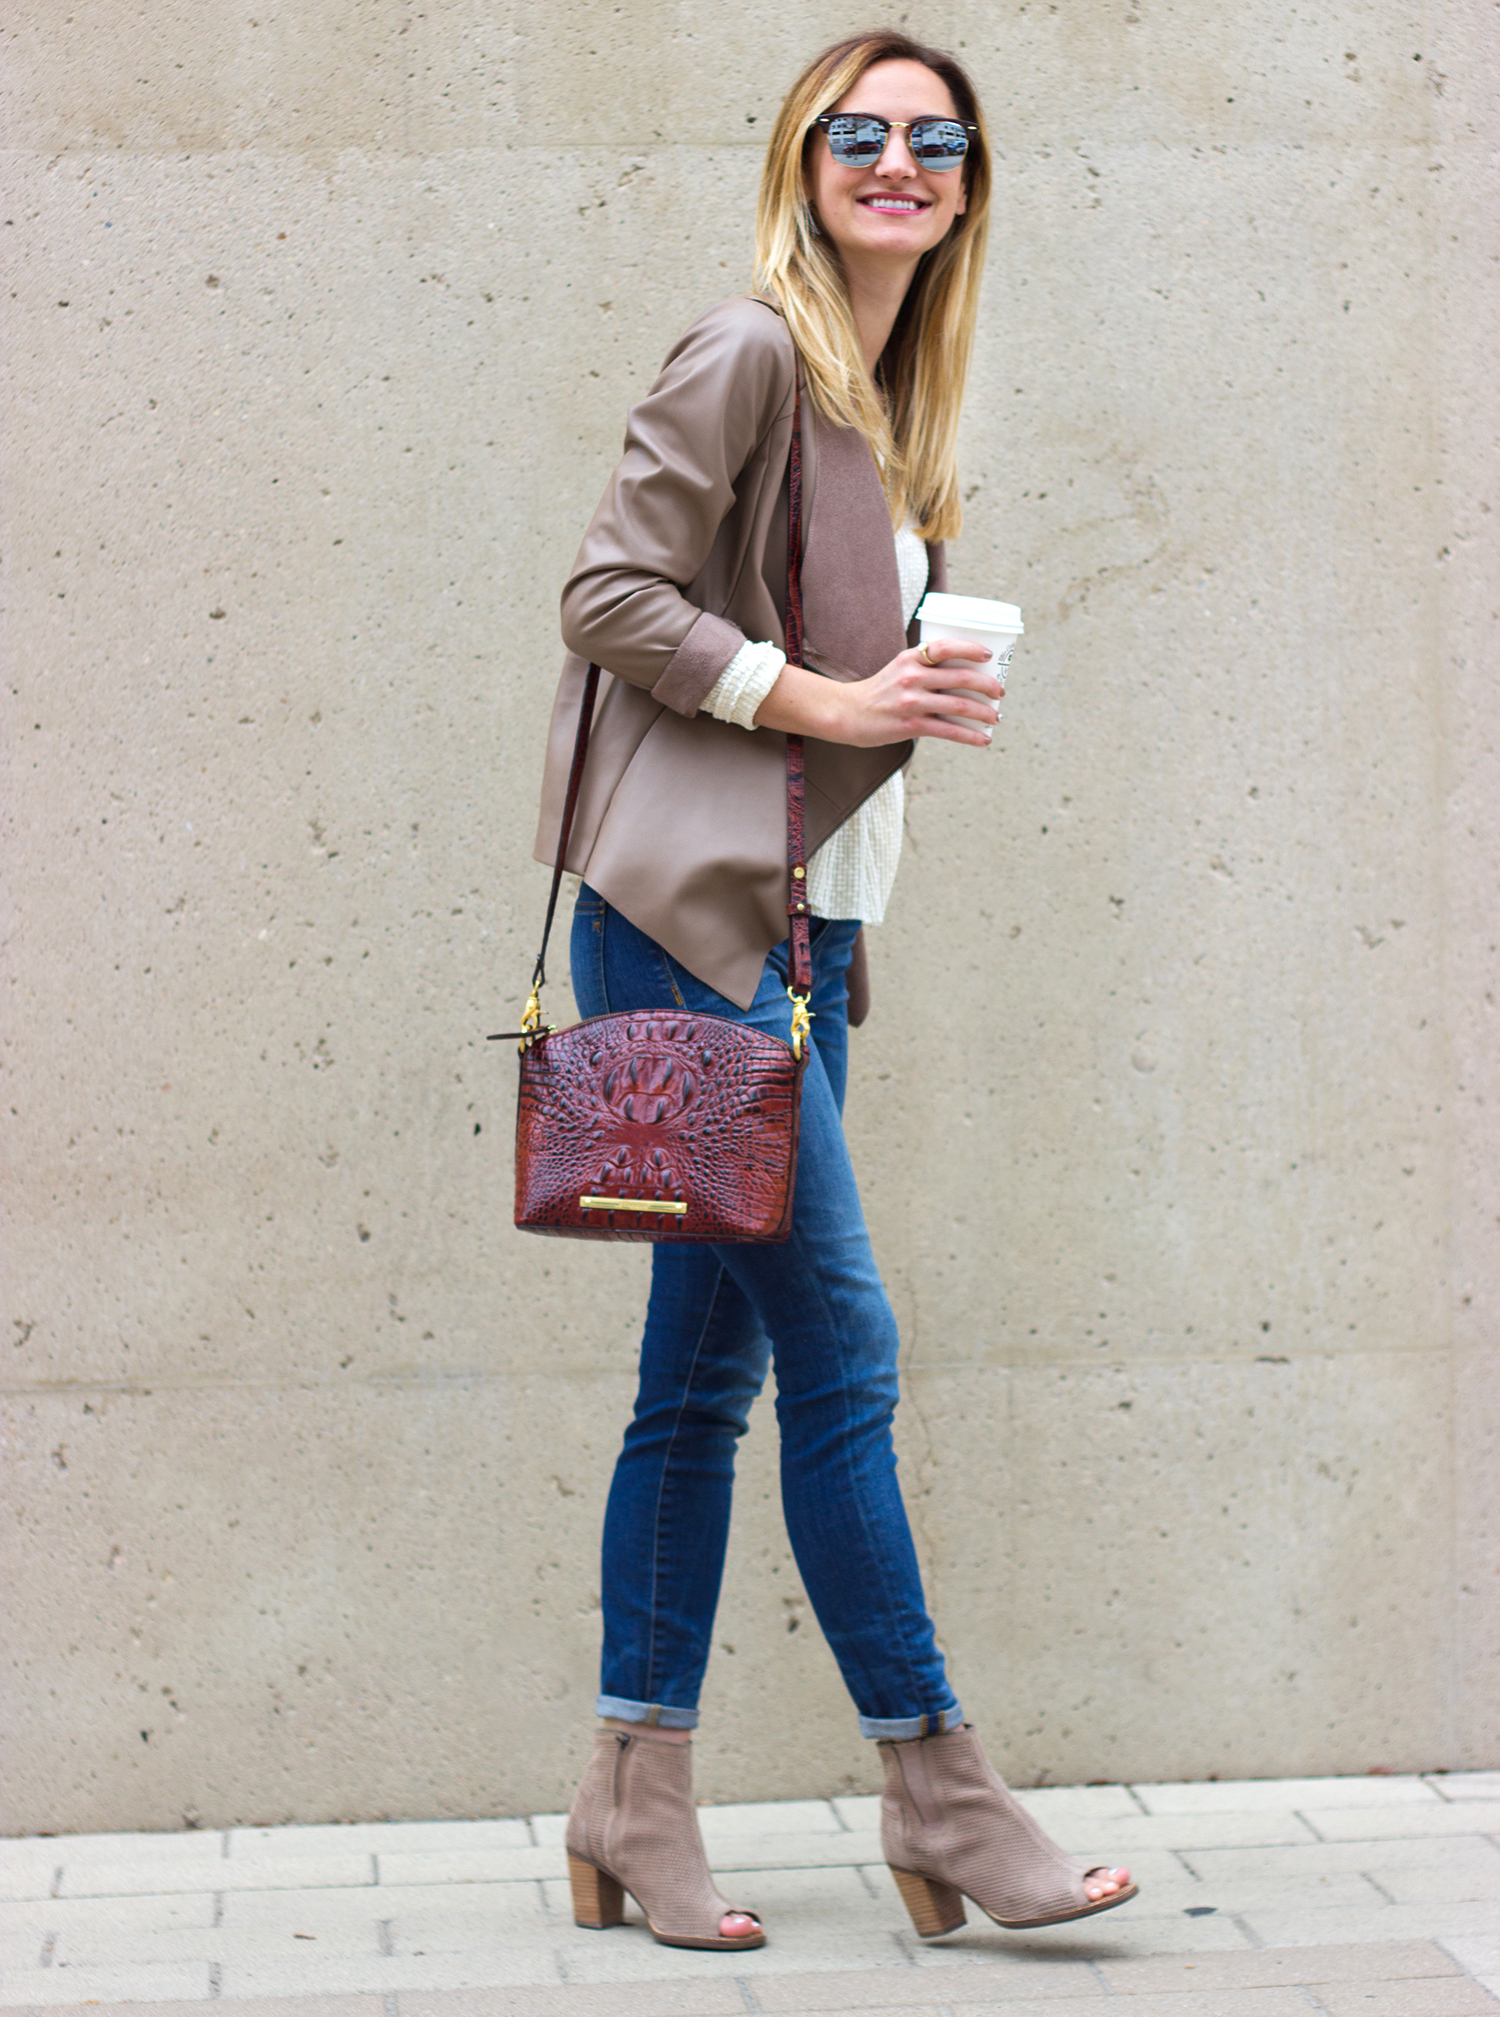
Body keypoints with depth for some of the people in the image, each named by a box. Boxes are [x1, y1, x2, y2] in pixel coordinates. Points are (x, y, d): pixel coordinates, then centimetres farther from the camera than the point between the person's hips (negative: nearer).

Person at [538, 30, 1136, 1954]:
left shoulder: (894, 405, 20)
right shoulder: (747, 355, -6)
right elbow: (611, 595, -12)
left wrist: (914, 690, 6)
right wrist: (831, 700, -14)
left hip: (800, 928, 9)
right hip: (691, 915, -9)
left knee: (708, 1369, 9)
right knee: (842, 1346, -7)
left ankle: (636, 1808, 15)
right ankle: (937, 1793, 2)